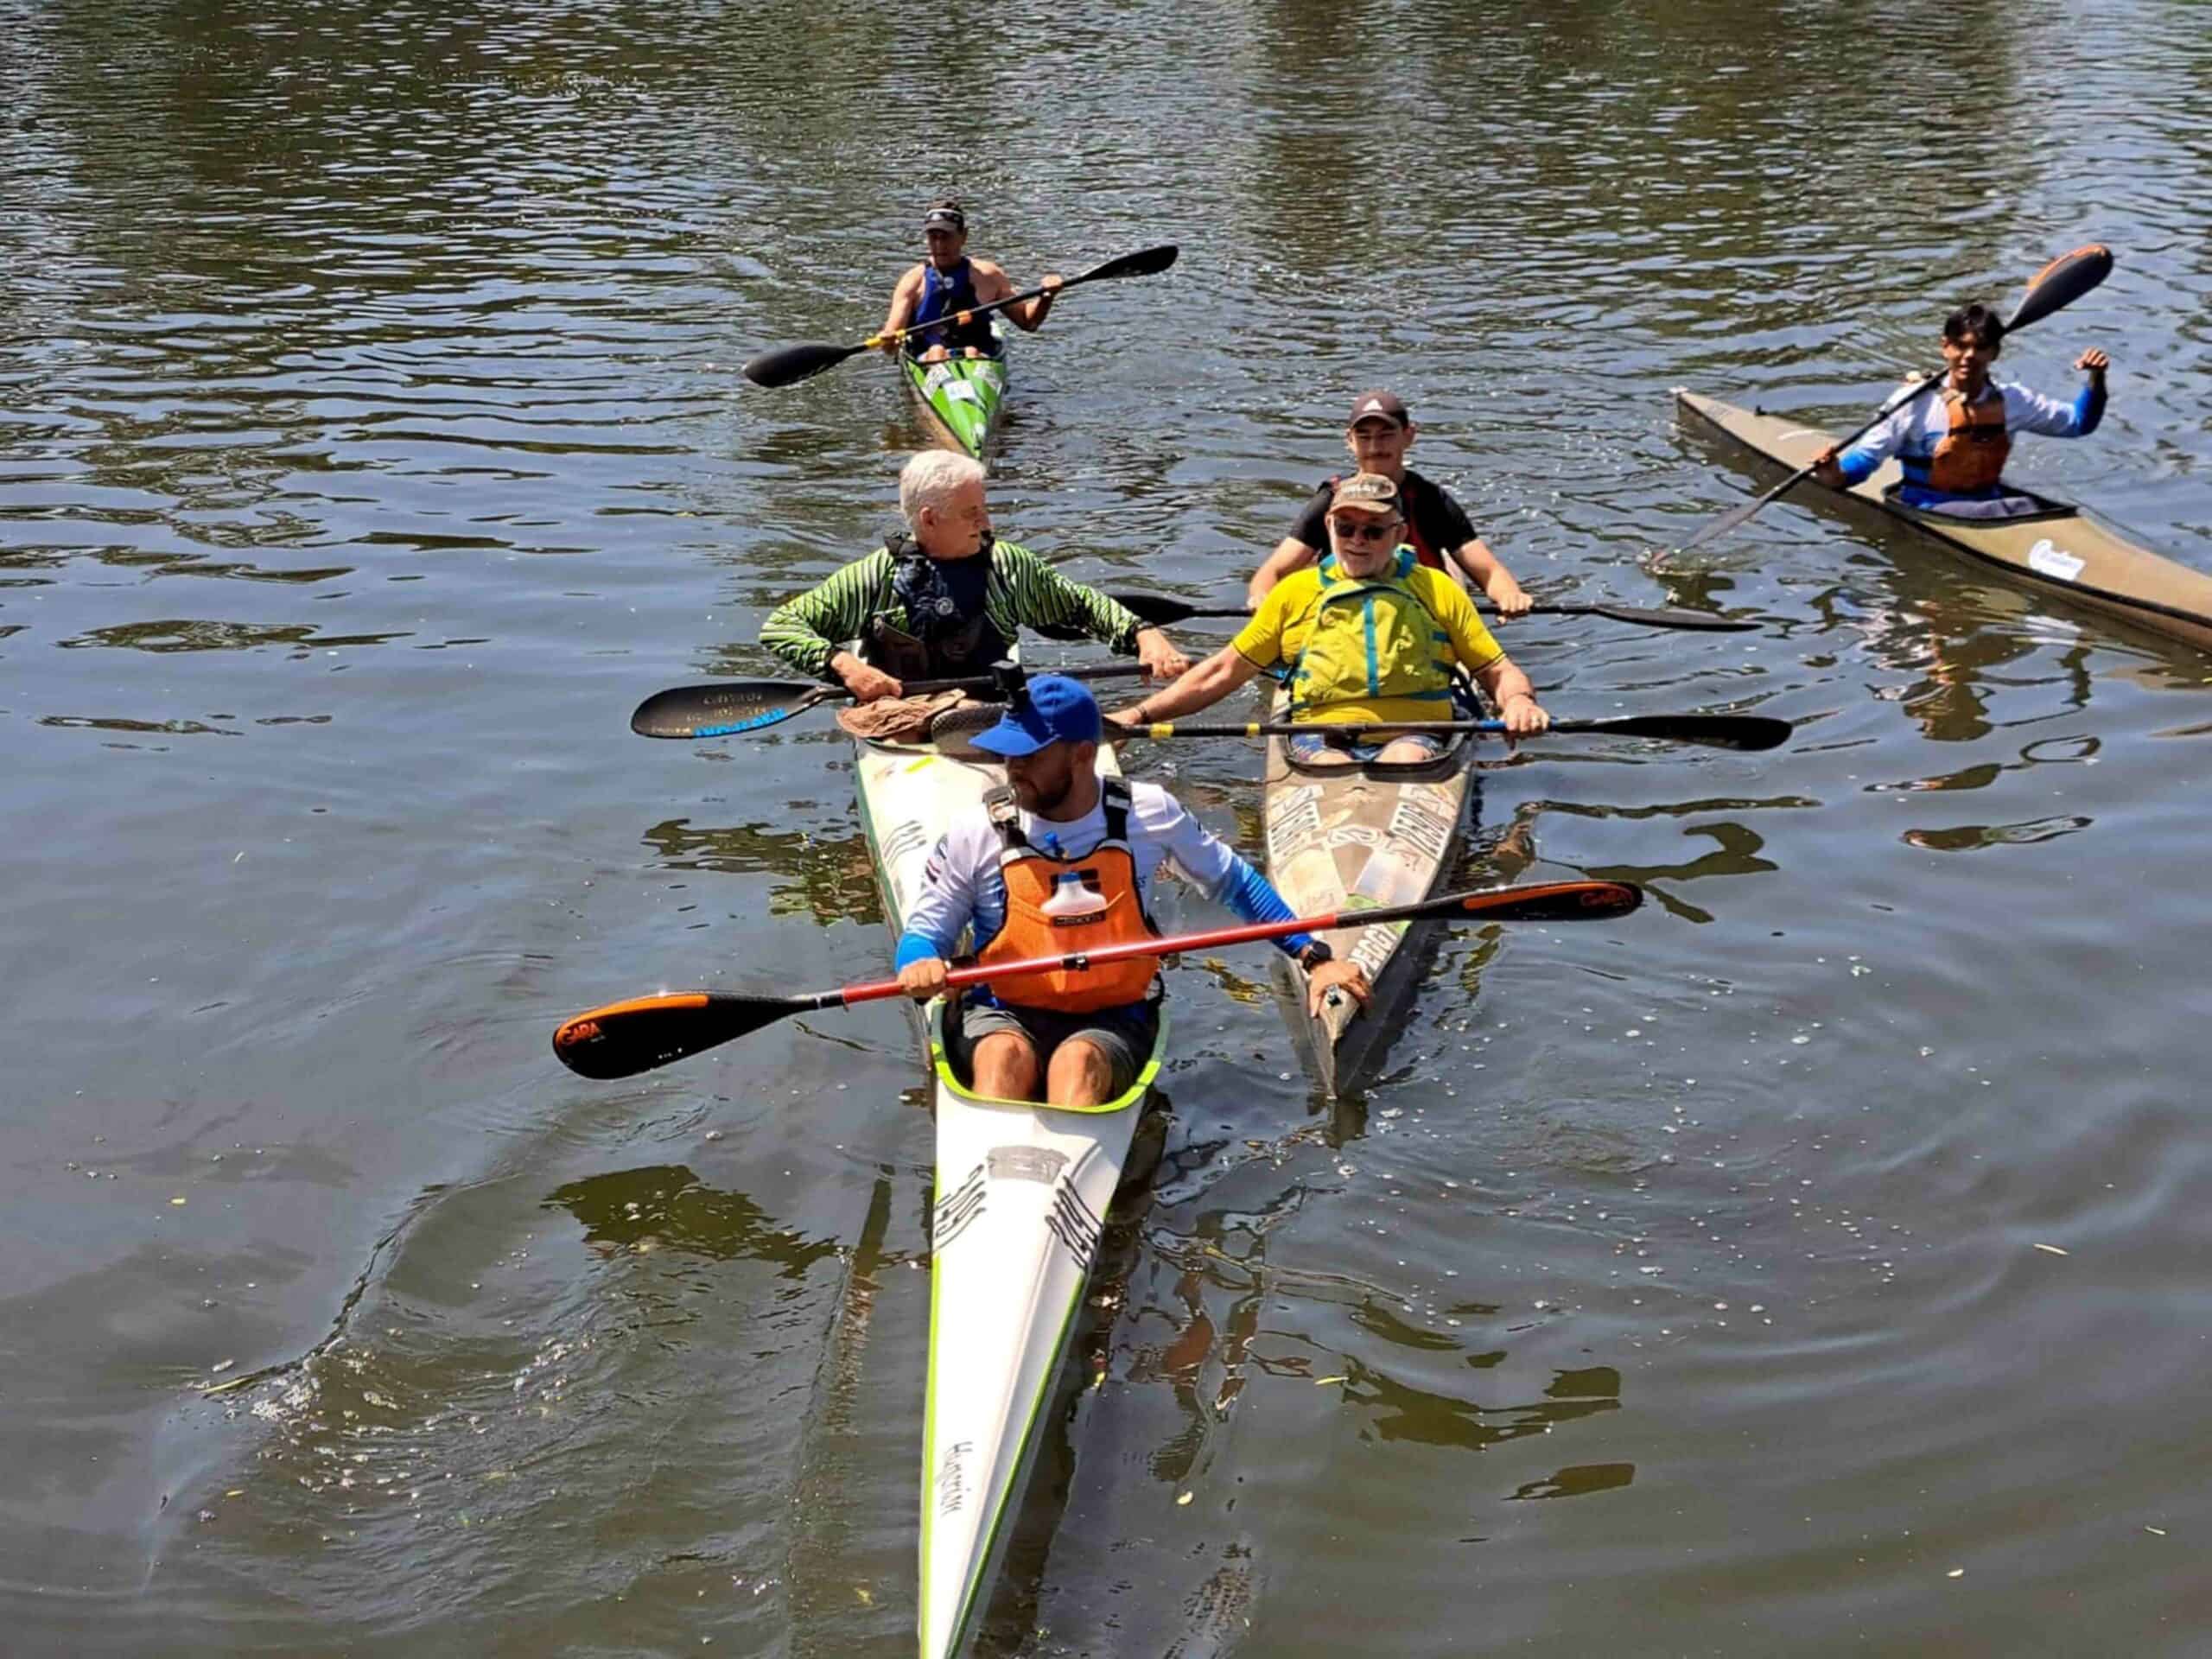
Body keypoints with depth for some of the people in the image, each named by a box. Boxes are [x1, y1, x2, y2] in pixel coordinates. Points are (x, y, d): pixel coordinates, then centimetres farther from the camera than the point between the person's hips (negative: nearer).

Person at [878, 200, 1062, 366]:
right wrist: (888, 342, -22)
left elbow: (1028, 321, 18)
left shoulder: (987, 275, 13)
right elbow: (891, 343, 2)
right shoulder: (914, 280, 9)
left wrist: (1046, 298, -2)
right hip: (926, 361, -1)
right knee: (936, 351, -33)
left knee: (971, 353, -32)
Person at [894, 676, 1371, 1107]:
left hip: (1113, 1019, 0)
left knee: (1077, 1062, -35)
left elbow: (1231, 880, 13)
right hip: (1003, 1014, 0)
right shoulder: (976, 835, -3)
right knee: (1006, 1055, -35)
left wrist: (1313, 957, 9)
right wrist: (919, 966, -21)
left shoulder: (1149, 813, -1)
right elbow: (923, 934, 4)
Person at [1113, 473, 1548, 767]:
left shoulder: (1438, 589, 19)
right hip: (1320, 736, 1)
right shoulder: (1296, 591, 21)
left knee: (1403, 762, -37)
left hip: (1412, 734, -1)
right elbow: (1222, 672, 21)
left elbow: (1498, 671, 18)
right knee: (1331, 770, -36)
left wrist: (1518, 700, -7)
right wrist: (1140, 715, 12)